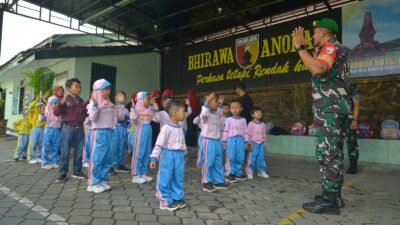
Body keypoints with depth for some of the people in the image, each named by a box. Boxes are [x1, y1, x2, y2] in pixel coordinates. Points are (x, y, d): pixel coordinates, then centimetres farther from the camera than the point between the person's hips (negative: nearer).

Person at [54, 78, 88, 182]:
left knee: (79, 151, 10)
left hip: (80, 128, 5)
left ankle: (77, 171, 21)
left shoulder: (81, 101, 12)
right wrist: (62, 102, -23)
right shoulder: (65, 100, -5)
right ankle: (62, 173, 11)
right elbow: (56, 113, -10)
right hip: (68, 128, -5)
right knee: (65, 151, 1)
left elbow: (85, 114, 19)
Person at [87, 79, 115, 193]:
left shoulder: (109, 104, 13)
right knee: (97, 158, -2)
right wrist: (95, 105, -24)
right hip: (100, 132, -7)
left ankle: (103, 181, 21)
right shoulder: (94, 102, -6)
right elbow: (92, 118, -17)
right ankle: (94, 183, 9)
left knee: (109, 158, 9)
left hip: (109, 132, 7)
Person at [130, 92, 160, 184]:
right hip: (141, 130, -7)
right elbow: (133, 119, -20)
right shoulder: (138, 108, -7)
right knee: (139, 153, -3)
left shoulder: (149, 109, 12)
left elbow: (157, 119, 13)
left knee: (147, 153, 10)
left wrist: (156, 108, 13)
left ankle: (143, 174, 20)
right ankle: (136, 175, 5)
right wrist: (133, 107, -20)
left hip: (148, 130, 7)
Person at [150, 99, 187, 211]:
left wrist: (183, 155, 24)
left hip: (179, 156, 7)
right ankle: (166, 201, 15)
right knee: (165, 179, 2)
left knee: (178, 179, 14)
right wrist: (154, 158, -19)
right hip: (168, 156, -7)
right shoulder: (166, 128, -15)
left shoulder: (180, 128, 9)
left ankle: (177, 198, 27)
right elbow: (159, 144, -16)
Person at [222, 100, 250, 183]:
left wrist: (246, 142, 6)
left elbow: (245, 131, 10)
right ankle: (231, 173, 8)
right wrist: (224, 141, 0)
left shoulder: (243, 120, 8)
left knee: (240, 158, 4)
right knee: (231, 157, -4)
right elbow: (226, 131, 2)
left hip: (240, 140, 2)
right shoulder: (228, 119, 1)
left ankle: (238, 173, 18)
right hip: (231, 140, -2)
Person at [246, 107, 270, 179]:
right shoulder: (251, 124, -5)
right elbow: (249, 134, -5)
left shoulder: (263, 124, 9)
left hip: (261, 143, 4)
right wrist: (249, 143, -7)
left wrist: (264, 143, 13)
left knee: (261, 158, 7)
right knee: (252, 158, -4)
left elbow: (264, 135, 15)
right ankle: (249, 172, 4)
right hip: (253, 143, -4)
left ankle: (262, 171, 20)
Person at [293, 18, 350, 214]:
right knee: (333, 152, 11)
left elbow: (318, 69, -29)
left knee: (326, 152, -11)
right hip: (334, 106, 11)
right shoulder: (334, 49, 25)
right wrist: (314, 50, 34)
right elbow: (317, 68, 36)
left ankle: (329, 201, -7)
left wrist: (300, 47, -20)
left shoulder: (331, 46, -7)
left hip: (329, 106, -11)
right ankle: (334, 195, 18)